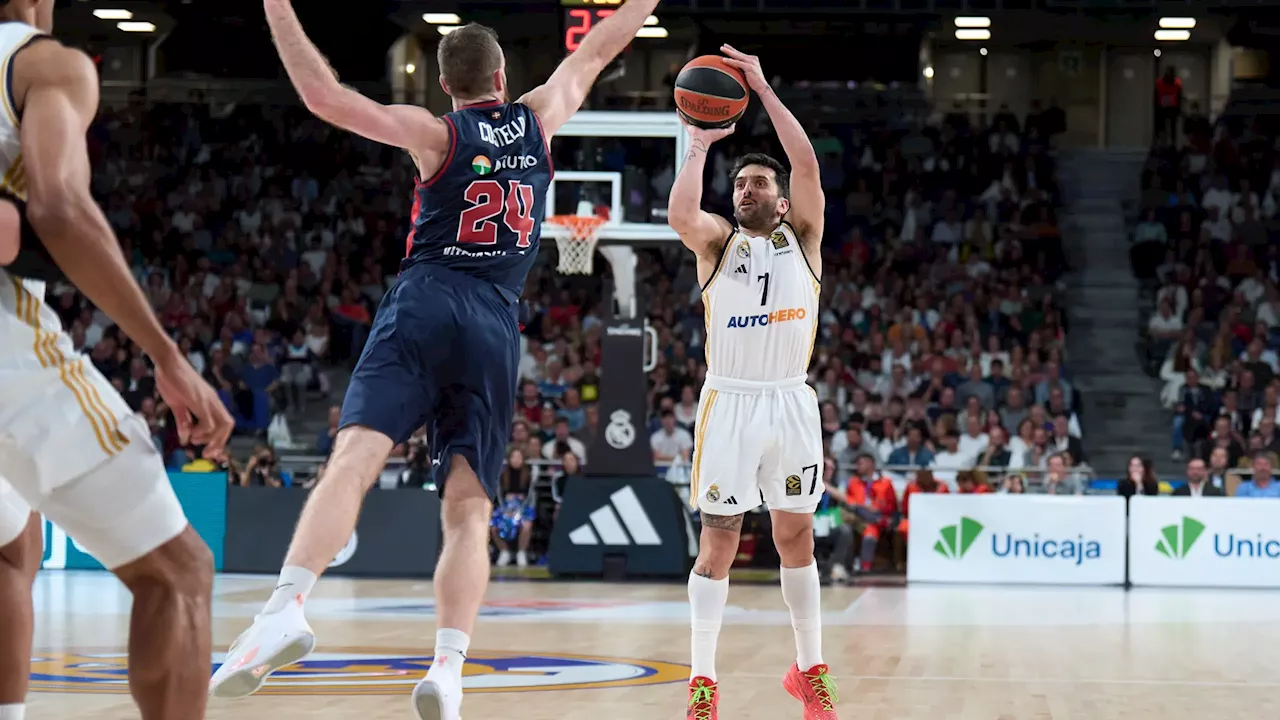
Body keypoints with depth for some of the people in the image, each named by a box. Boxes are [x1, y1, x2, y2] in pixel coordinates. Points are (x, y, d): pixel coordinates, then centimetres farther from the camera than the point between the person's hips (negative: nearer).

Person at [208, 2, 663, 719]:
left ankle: (287, 609, -40)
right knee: (469, 509, 1)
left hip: (424, 308, -3)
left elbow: (324, 94, -4)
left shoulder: (438, 133, 7)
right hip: (495, 324, 3)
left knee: (353, 461, -19)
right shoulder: (538, 118, 15)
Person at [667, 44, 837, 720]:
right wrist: (699, 144, -9)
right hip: (729, 402, -1)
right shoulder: (717, 240, 6)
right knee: (718, 541, -2)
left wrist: (763, 89, -10)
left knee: (796, 535, 8)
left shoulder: (801, 235, 9)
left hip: (791, 401, 1)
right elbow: (680, 214, -18)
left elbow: (807, 164, -8)